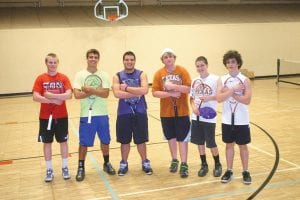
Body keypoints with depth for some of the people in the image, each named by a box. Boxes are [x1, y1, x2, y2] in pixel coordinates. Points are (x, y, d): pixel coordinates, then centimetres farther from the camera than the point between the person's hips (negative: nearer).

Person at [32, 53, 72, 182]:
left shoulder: (63, 78, -3)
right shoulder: (40, 79, -3)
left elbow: (69, 95, -16)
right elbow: (35, 97, -13)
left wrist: (52, 95, -23)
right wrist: (53, 101, -20)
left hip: (61, 116, 0)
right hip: (45, 117, 0)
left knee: (63, 141, 9)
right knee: (47, 143, 8)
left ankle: (65, 168, 24)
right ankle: (49, 170, 21)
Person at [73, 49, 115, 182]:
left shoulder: (104, 75, 2)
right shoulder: (80, 75, -3)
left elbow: (106, 94, -10)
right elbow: (77, 95, -15)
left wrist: (91, 90, -18)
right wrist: (97, 91, -13)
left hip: (102, 114, 2)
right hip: (86, 114, -2)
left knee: (105, 141, 13)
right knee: (83, 143, 4)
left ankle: (106, 163, 32)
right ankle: (81, 168, 19)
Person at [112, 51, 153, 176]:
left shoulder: (141, 74, 0)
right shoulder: (118, 76, 0)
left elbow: (144, 90, -17)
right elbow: (117, 93, -16)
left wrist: (126, 88, -17)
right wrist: (136, 93, -17)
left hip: (140, 113, 0)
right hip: (124, 113, 0)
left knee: (141, 140, 10)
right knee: (125, 140, 10)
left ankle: (145, 162, 27)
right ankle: (124, 164, 26)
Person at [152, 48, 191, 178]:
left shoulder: (182, 71, -6)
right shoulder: (159, 74, -2)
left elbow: (189, 89, -13)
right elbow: (155, 92, -7)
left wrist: (173, 86, -22)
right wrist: (170, 94, -19)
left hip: (182, 111, -2)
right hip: (166, 112, 2)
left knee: (182, 138, 0)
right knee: (171, 137, 15)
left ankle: (184, 165, 8)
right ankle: (174, 161, 32)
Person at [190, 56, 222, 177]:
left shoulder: (215, 79, -9)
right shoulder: (195, 81, 7)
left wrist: (209, 98, -21)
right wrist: (193, 107, -6)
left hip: (209, 117, -5)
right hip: (196, 117, 5)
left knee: (211, 143, 2)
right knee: (199, 142, 11)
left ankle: (217, 165, 23)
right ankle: (204, 165, 27)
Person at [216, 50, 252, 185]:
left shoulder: (245, 80, -7)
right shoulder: (222, 80, -1)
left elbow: (247, 100, -18)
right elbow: (219, 98, -14)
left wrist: (230, 93, -19)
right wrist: (233, 90, -22)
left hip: (241, 120, -2)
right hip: (227, 119, 2)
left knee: (243, 145, 9)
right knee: (229, 145, 13)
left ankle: (245, 172, 23)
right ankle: (229, 171, 26)